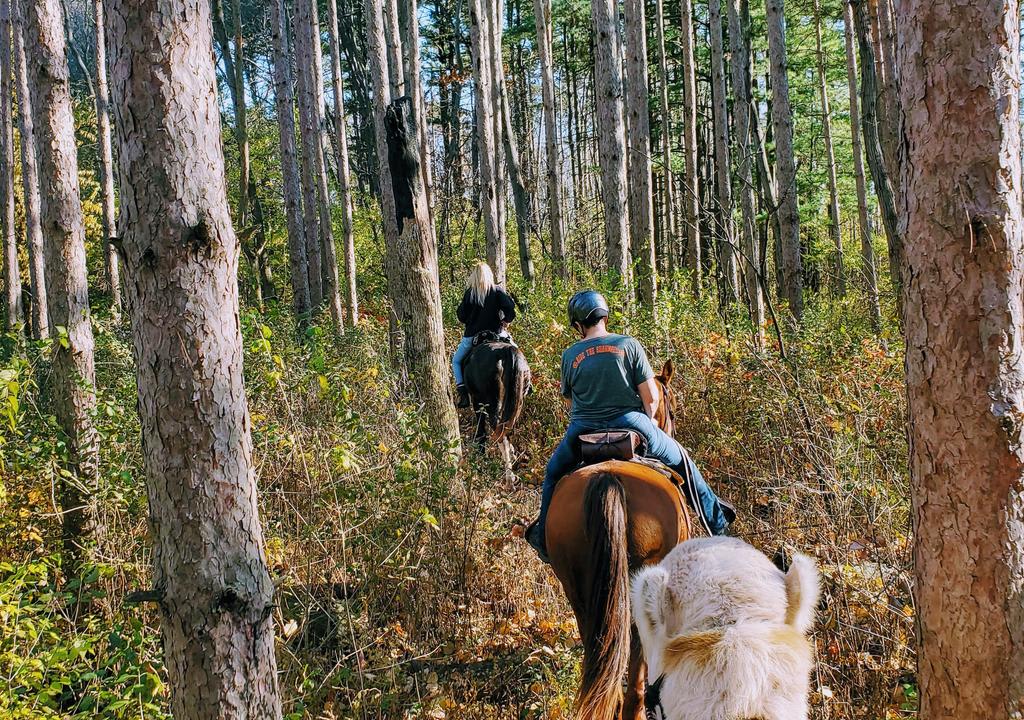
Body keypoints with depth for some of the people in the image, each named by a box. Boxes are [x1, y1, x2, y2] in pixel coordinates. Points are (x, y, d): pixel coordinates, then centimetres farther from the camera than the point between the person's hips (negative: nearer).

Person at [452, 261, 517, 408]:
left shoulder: (469, 293, -4)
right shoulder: (498, 291, -2)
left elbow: (462, 316, -3)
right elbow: (510, 307, -12)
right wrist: (506, 320, 4)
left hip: (472, 335, -1)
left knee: (456, 360, 18)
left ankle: (462, 390, -2)